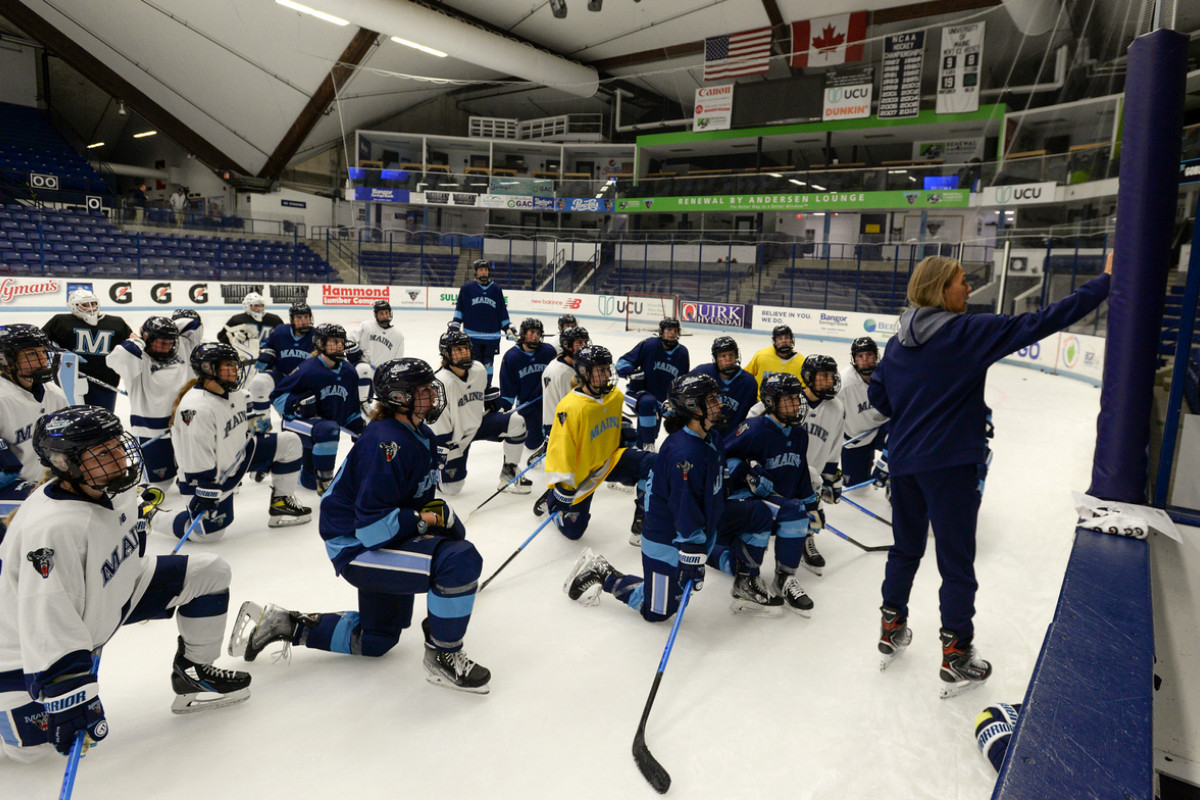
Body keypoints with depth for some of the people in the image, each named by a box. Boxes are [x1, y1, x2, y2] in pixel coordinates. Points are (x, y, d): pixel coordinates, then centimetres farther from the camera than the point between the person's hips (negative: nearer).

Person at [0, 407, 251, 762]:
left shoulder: (116, 488, -12)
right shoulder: (51, 528, -36)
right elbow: (48, 629, -35)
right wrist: (72, 700, -33)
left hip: (110, 594, 7)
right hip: (33, 638, -7)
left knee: (209, 573, -5)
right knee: (30, 745, -10)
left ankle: (193, 674, 10)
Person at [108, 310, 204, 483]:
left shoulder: (181, 348, 3)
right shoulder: (139, 360, -15)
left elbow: (192, 321, 8)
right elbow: (118, 359, -36)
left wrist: (172, 325, -2)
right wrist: (137, 340, -20)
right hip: (151, 432, -6)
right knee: (160, 480, 2)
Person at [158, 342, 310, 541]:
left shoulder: (235, 393, -3)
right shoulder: (196, 407, -29)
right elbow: (197, 457, -28)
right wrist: (206, 494, -26)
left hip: (239, 455, 8)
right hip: (212, 474, -8)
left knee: (289, 443, 0)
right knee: (210, 531, -8)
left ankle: (281, 504, 9)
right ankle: (151, 515, 14)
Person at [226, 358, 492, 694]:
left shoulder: (423, 437, 5)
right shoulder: (387, 443, -26)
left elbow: (421, 498, 14)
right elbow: (373, 524, -30)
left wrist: (442, 514, -5)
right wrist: (427, 520, -20)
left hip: (384, 541, 10)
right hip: (357, 549, -10)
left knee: (376, 640, 25)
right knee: (460, 560, -29)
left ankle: (287, 625, 32)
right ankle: (442, 656, -10)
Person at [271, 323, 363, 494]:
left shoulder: (349, 373, 2)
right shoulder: (308, 370, -18)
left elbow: (353, 408, 15)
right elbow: (277, 397, -12)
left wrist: (360, 430, 8)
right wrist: (298, 403, -28)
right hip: (299, 422, -6)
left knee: (310, 481, 12)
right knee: (328, 430, -39)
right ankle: (325, 483, -25)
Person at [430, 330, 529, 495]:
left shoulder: (479, 370, -8)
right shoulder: (442, 382, -26)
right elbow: (439, 422, -22)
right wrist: (441, 456, -20)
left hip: (477, 424, 6)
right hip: (453, 435, -6)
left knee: (516, 422, -15)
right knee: (452, 488, -6)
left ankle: (508, 475, -3)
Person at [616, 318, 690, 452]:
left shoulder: (682, 353, 2)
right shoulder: (648, 344, -14)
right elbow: (622, 363, -13)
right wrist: (633, 373, -32)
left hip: (661, 400, 6)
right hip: (638, 393, -6)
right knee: (648, 402, -40)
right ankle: (648, 445, -30)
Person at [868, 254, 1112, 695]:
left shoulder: (901, 339, 5)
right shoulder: (968, 332, -14)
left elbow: (877, 395, 11)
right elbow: (1037, 323, -15)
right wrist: (1105, 281, -9)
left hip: (903, 461, 7)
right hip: (950, 464, -6)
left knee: (906, 547, 21)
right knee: (957, 561, 6)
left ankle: (891, 629, 33)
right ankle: (956, 656, 17)